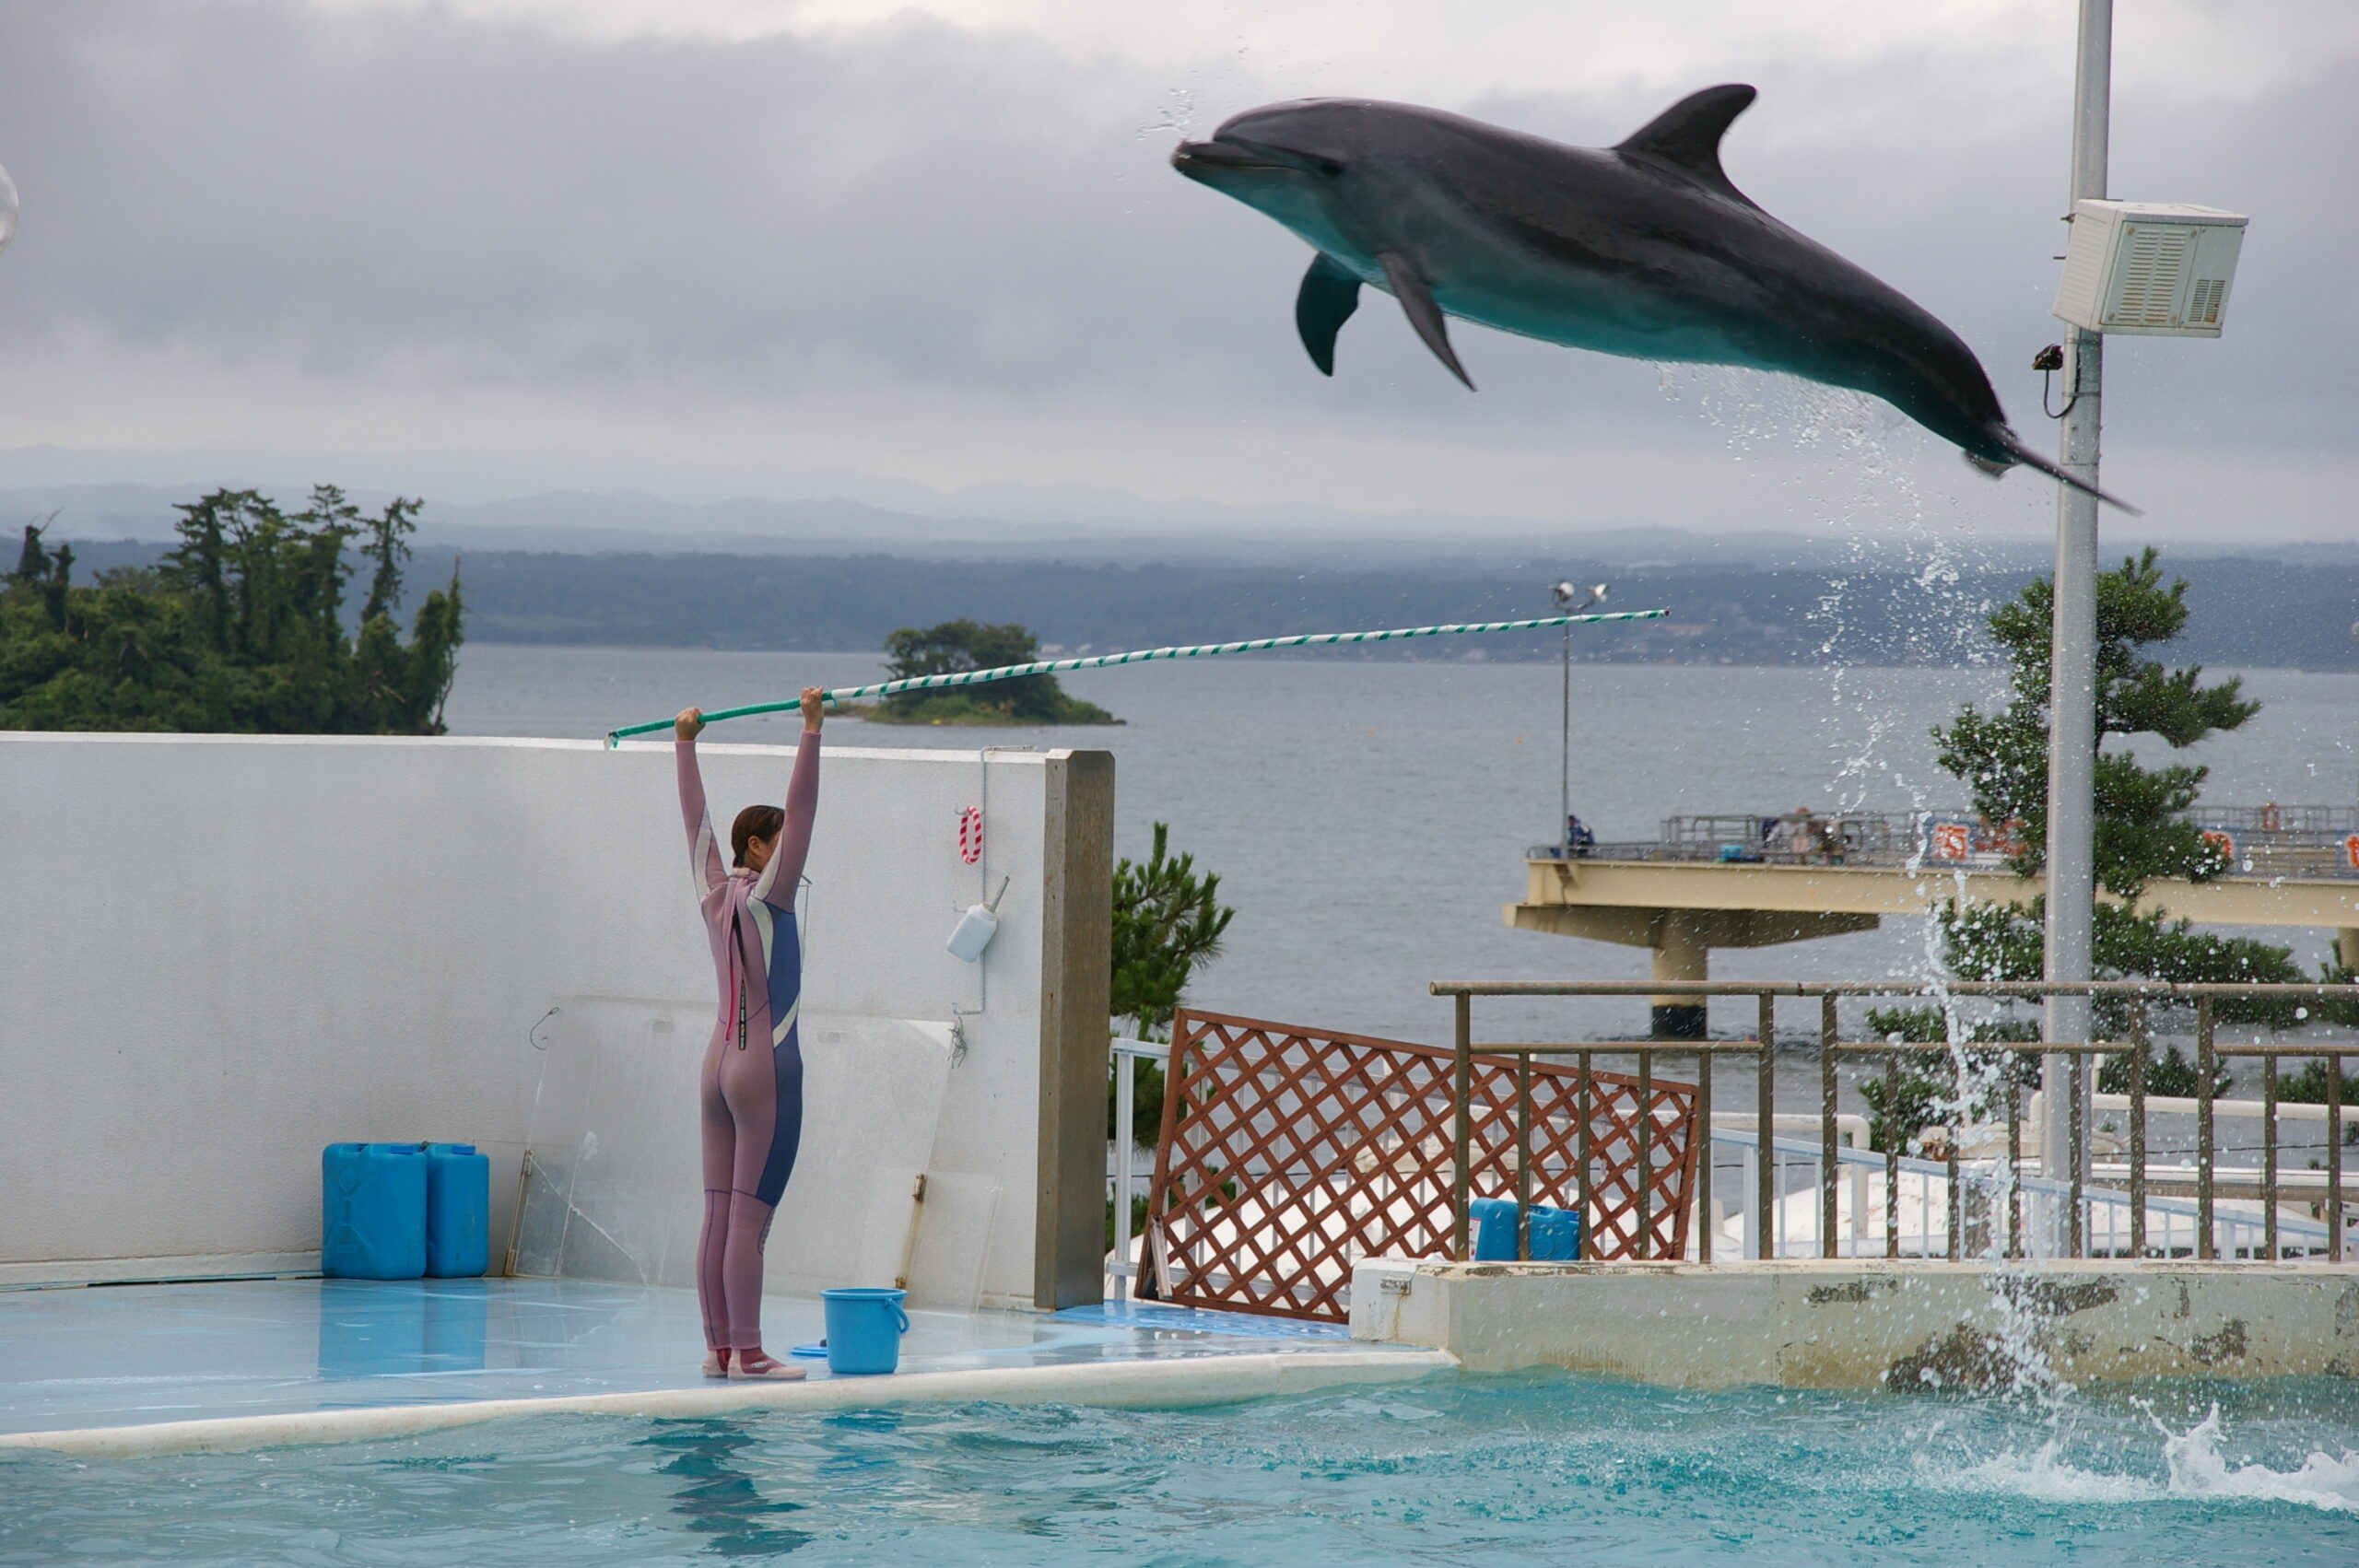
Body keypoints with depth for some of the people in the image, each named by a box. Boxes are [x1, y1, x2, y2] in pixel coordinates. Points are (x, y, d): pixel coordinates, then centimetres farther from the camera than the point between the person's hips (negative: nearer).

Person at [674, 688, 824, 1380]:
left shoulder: (714, 894, 7)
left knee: (719, 1216, 7)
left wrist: (685, 744, 27)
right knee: (750, 1218, -8)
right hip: (766, 1065, -8)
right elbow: (801, 811, -16)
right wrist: (811, 731, -17)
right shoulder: (765, 897, -10)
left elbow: (697, 816, 18)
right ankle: (746, 1353, -8)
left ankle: (719, 1347, 9)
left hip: (720, 1061, 8)